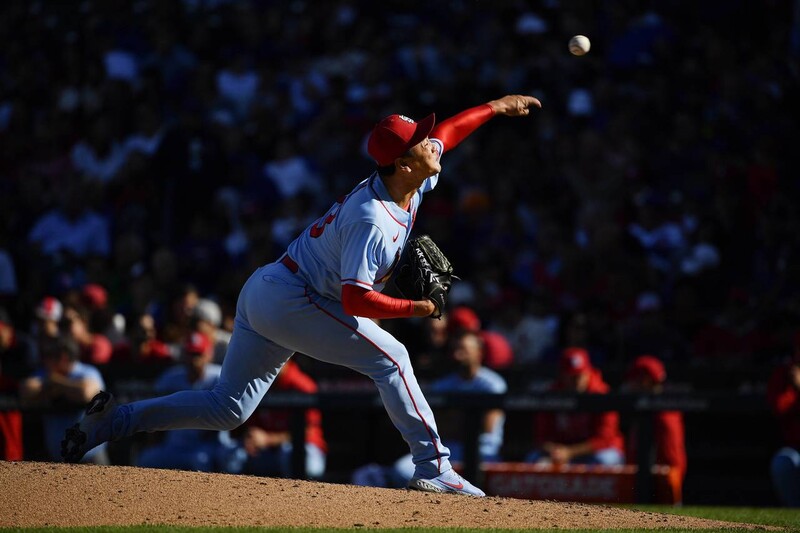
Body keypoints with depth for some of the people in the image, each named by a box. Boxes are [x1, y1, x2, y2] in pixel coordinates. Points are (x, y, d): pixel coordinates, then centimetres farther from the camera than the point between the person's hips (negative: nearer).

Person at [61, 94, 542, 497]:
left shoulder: (409, 181, 4)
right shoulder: (374, 221, -24)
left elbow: (443, 135, 24)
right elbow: (355, 299, -30)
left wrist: (496, 107, 23)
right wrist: (415, 308, -21)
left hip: (261, 294, 9)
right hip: (291, 301, -9)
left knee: (227, 409, 11)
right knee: (389, 357, -8)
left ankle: (114, 421, 7)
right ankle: (434, 467, -9)